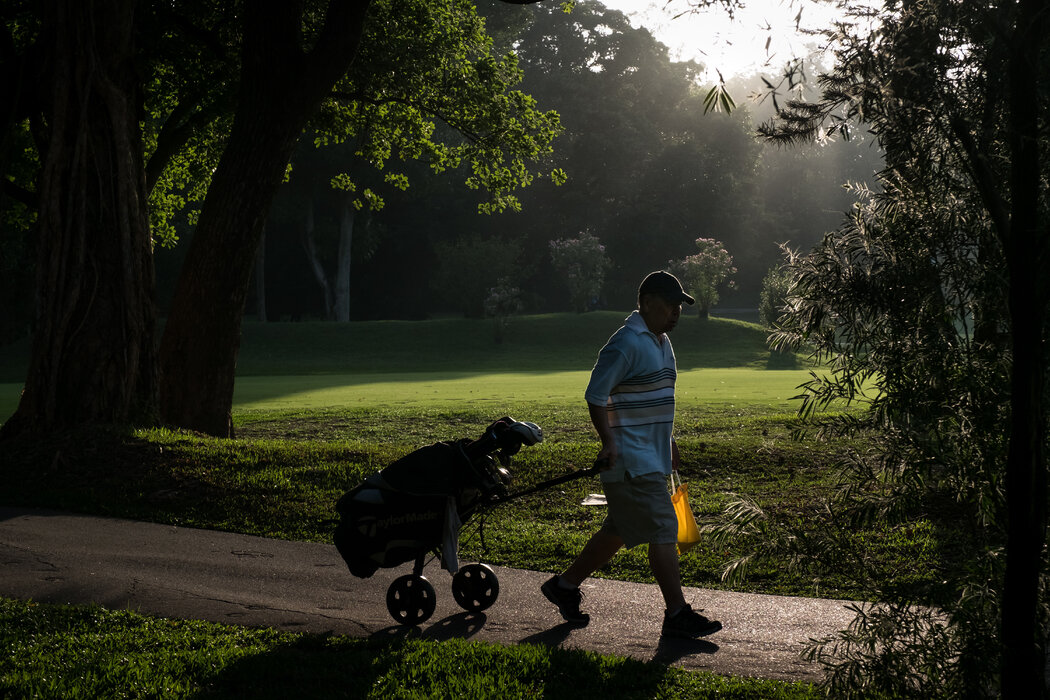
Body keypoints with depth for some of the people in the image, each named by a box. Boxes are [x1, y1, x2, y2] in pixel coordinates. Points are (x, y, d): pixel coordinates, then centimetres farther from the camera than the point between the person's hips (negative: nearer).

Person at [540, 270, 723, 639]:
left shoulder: (662, 341, 17)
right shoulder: (627, 343, -15)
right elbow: (595, 395, -18)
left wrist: (668, 442, 27)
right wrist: (608, 440, -24)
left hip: (652, 458, 10)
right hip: (632, 460, -10)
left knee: (618, 531, 15)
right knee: (663, 530, -10)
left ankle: (565, 586, 28)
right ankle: (677, 615, -5)